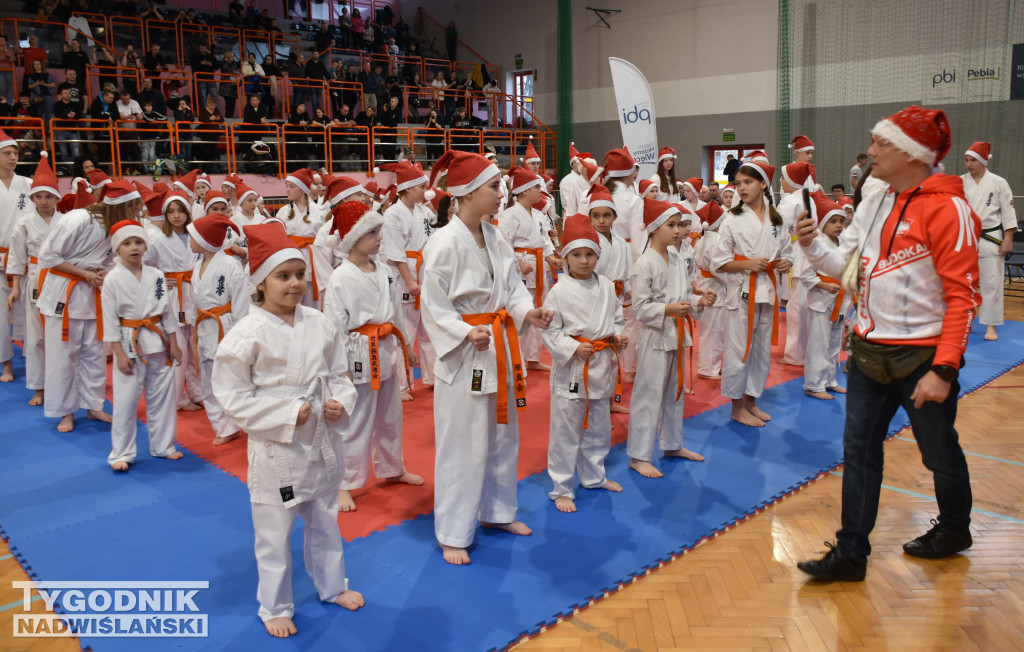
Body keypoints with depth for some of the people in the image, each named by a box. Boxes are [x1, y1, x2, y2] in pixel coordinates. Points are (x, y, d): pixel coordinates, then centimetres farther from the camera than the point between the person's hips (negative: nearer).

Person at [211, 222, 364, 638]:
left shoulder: (318, 324, -2)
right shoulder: (248, 334, -16)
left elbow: (338, 372, 10)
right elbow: (233, 396, -14)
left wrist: (340, 401, -10)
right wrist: (287, 415, -19)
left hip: (320, 440, 5)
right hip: (274, 447, -5)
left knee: (325, 522, 22)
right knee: (274, 534, 9)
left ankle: (332, 586, 43)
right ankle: (275, 606, 31)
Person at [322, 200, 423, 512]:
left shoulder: (383, 270, 5)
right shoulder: (340, 279, -14)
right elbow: (334, 326, -13)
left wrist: (402, 345, 16)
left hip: (387, 351, 7)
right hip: (360, 355, -7)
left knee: (390, 416, 20)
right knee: (355, 422, 1)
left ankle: (392, 469, 40)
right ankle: (344, 484, 17)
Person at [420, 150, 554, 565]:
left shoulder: (493, 238, 5)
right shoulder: (445, 244, -19)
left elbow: (511, 285, 11)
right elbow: (434, 306, -16)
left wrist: (528, 312, -8)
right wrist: (466, 334, -29)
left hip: (500, 348, 9)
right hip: (463, 357, -8)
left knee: (503, 434, 20)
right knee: (462, 445, 0)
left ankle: (497, 511, 40)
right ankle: (453, 535, 17)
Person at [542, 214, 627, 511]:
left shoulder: (607, 286, 5)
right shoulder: (559, 291, -11)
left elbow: (617, 317, 17)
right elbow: (550, 331, -10)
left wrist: (619, 334, -2)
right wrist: (574, 348, -20)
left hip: (602, 364, 6)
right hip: (571, 367, -6)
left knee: (598, 426, 19)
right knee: (566, 431, 1)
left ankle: (594, 476, 38)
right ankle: (562, 489, 14)